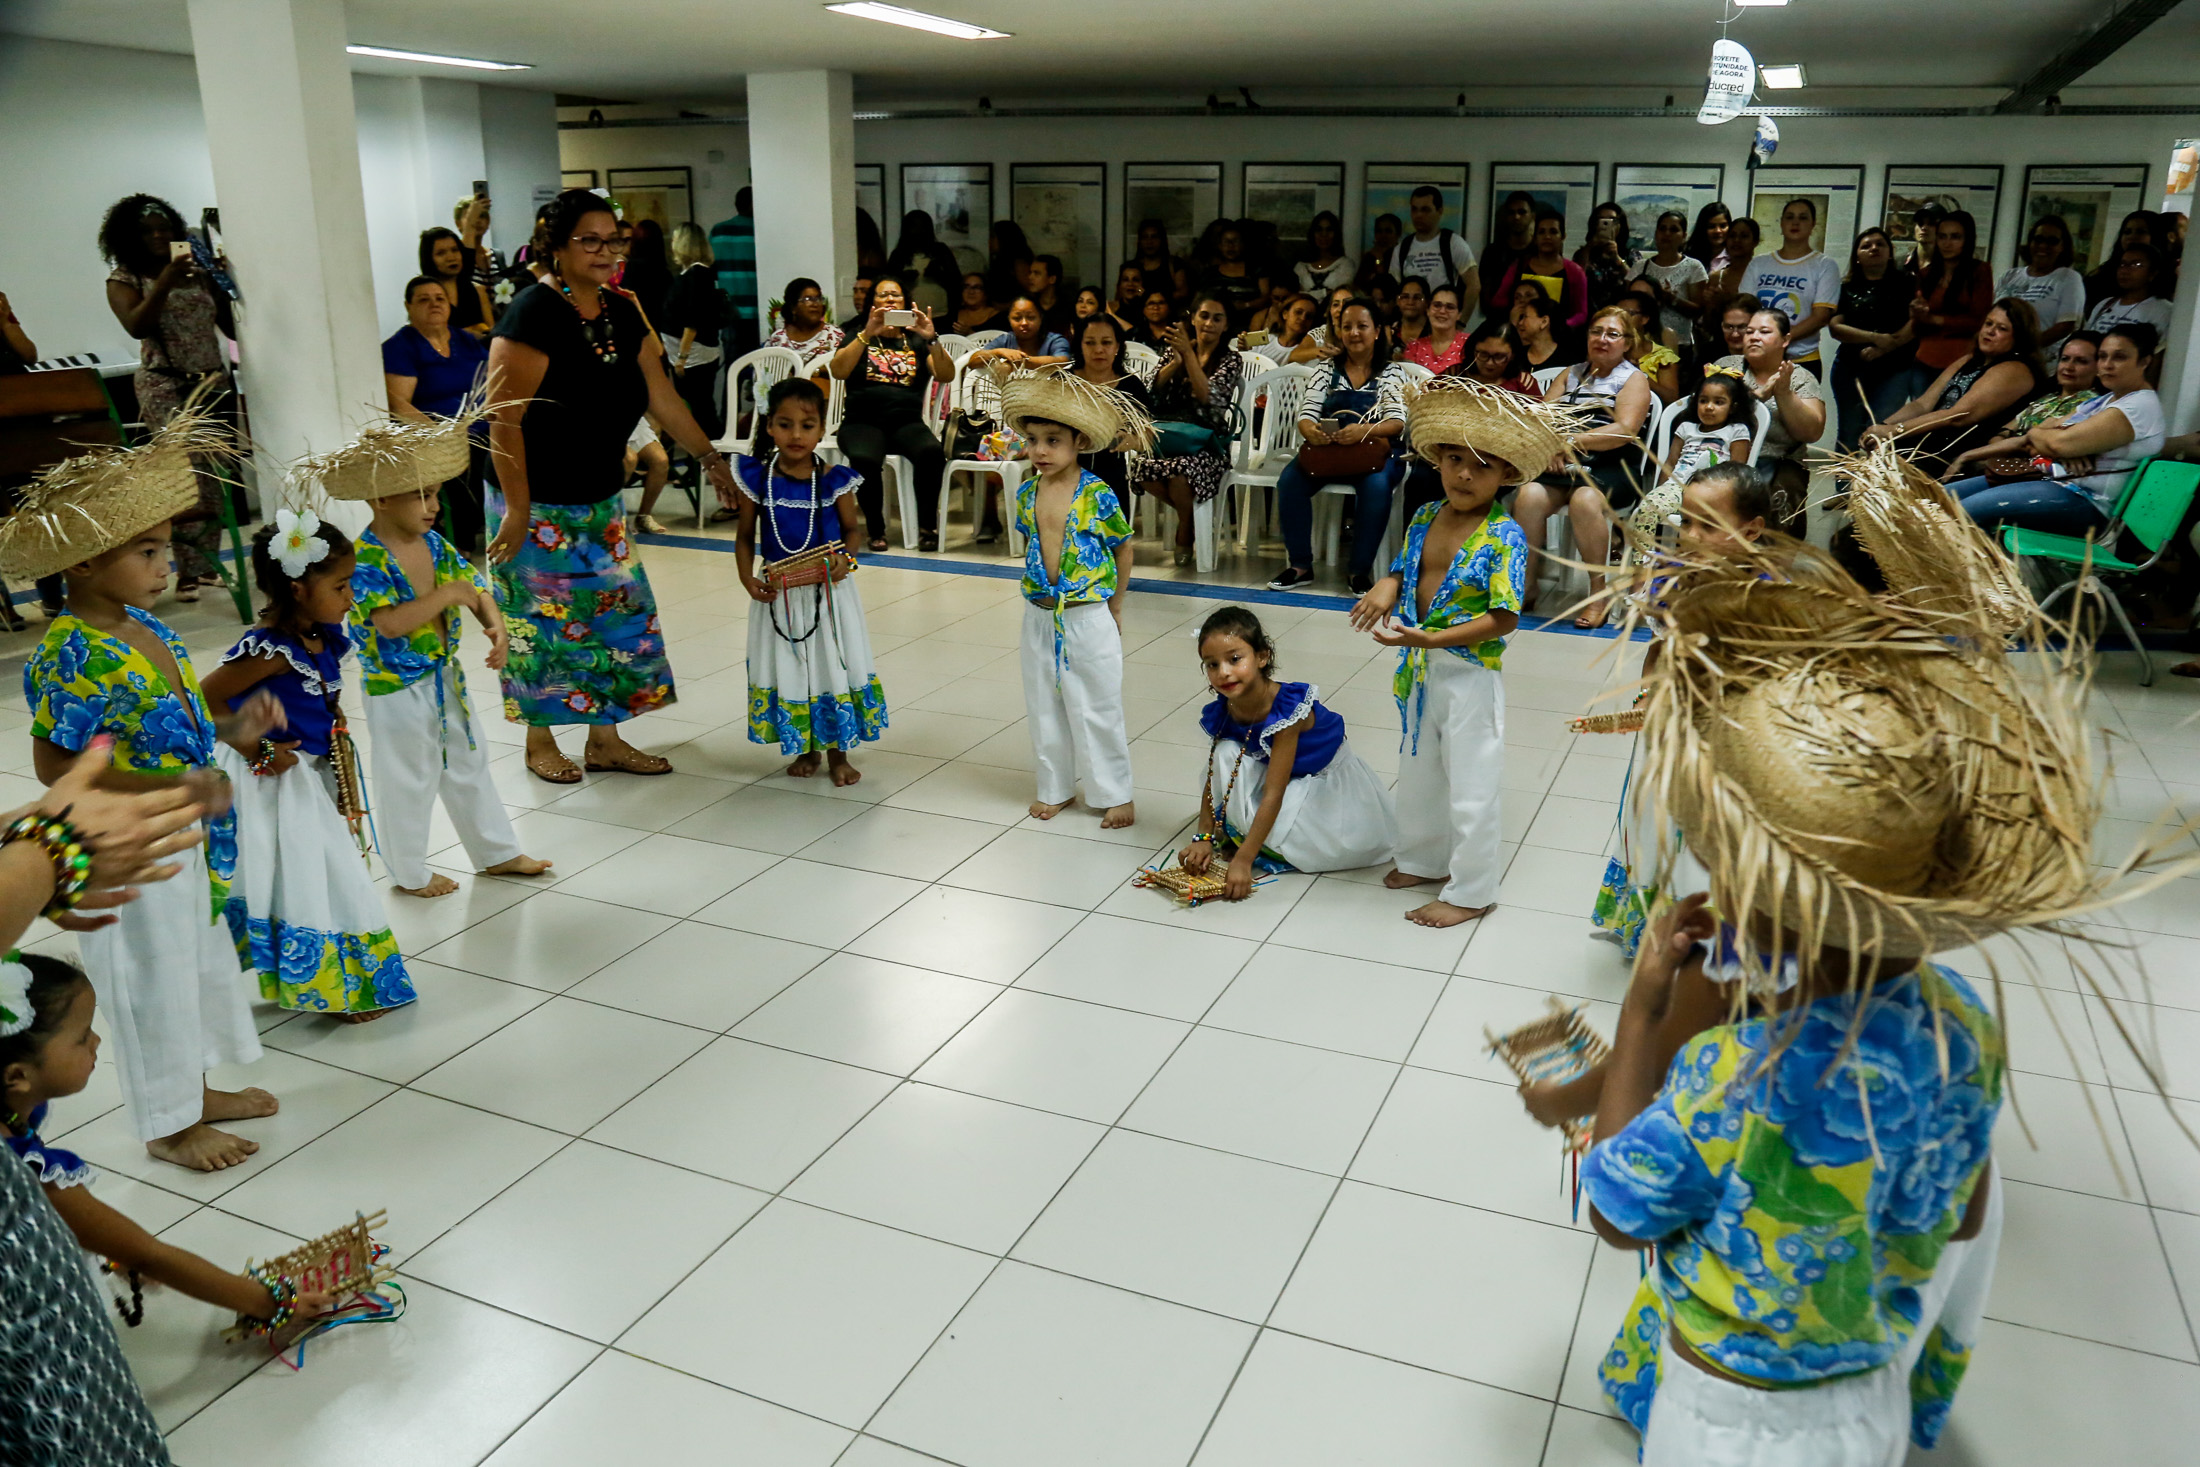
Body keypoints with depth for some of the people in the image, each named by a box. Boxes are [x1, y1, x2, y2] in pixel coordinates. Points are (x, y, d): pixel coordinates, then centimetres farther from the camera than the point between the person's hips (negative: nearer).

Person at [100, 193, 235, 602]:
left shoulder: (198, 272, 13)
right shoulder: (124, 279, 4)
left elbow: (232, 326, 12)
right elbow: (137, 327, -13)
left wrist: (224, 283, -2)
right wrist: (165, 284, -20)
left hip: (213, 383, 4)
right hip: (165, 387, -4)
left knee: (215, 475, 4)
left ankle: (208, 564, 13)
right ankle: (188, 573, -15)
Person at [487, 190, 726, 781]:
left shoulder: (622, 311, 4)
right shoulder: (535, 314, -18)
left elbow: (659, 393, 10)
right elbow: (504, 417, -20)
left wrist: (709, 455, 8)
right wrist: (516, 508, -22)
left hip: (602, 499, 7)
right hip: (540, 505, -7)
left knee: (619, 611, 9)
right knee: (544, 620, 3)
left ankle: (605, 739, 22)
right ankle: (540, 744, 21)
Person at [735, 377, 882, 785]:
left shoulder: (833, 480, -8)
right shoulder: (757, 479, -6)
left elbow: (853, 529, 4)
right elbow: (745, 537, 3)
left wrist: (845, 559, -15)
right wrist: (748, 580, -11)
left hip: (828, 592, -1)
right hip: (778, 595, 1)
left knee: (833, 667, 7)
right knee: (788, 671, 10)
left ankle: (837, 754, 22)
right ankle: (805, 749, 28)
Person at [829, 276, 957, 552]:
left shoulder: (916, 341, 18)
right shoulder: (859, 338, 17)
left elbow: (947, 375, 2)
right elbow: (838, 371, -4)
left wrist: (932, 339, -13)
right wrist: (867, 334, -13)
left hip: (907, 422, 1)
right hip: (862, 422, -1)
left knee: (931, 452, -34)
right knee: (864, 459, -36)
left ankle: (927, 527, -21)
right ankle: (876, 530, -16)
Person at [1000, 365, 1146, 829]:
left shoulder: (1097, 494, -12)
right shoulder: (1025, 492, 1)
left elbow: (1123, 549, -2)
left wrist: (1114, 606, 3)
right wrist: (1042, 590, 12)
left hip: (1089, 617, -5)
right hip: (1040, 617, 5)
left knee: (1096, 709, 4)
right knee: (1044, 707, 13)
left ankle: (1114, 794, 17)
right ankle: (1055, 787, 28)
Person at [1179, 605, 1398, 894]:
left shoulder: (1287, 709, -35)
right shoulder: (1221, 713, -17)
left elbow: (1273, 795, -37)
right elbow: (1214, 778, -6)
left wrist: (1243, 861, -41)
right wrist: (1204, 838, -20)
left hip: (1327, 782, -5)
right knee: (1226, 753, -20)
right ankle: (1235, 832, -6)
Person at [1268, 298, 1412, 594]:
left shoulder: (1391, 373, 7)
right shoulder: (1327, 369, 14)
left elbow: (1397, 421, -8)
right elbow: (1307, 413, 4)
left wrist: (1364, 431, -30)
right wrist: (1309, 430, -23)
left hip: (1374, 450, -2)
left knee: (1376, 486, -36)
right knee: (1290, 480, -26)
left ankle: (1360, 569, -21)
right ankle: (1300, 564, -13)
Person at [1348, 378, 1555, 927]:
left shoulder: (1504, 536, -18)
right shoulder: (1425, 517, 1)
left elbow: (1504, 619, -22)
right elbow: (1404, 569, 13)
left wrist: (1430, 638, -29)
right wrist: (1387, 586, -12)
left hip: (1469, 674, -7)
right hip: (1419, 671, 7)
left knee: (1471, 787, 5)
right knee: (1418, 772, 23)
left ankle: (1470, 891, 19)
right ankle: (1424, 860, 43)